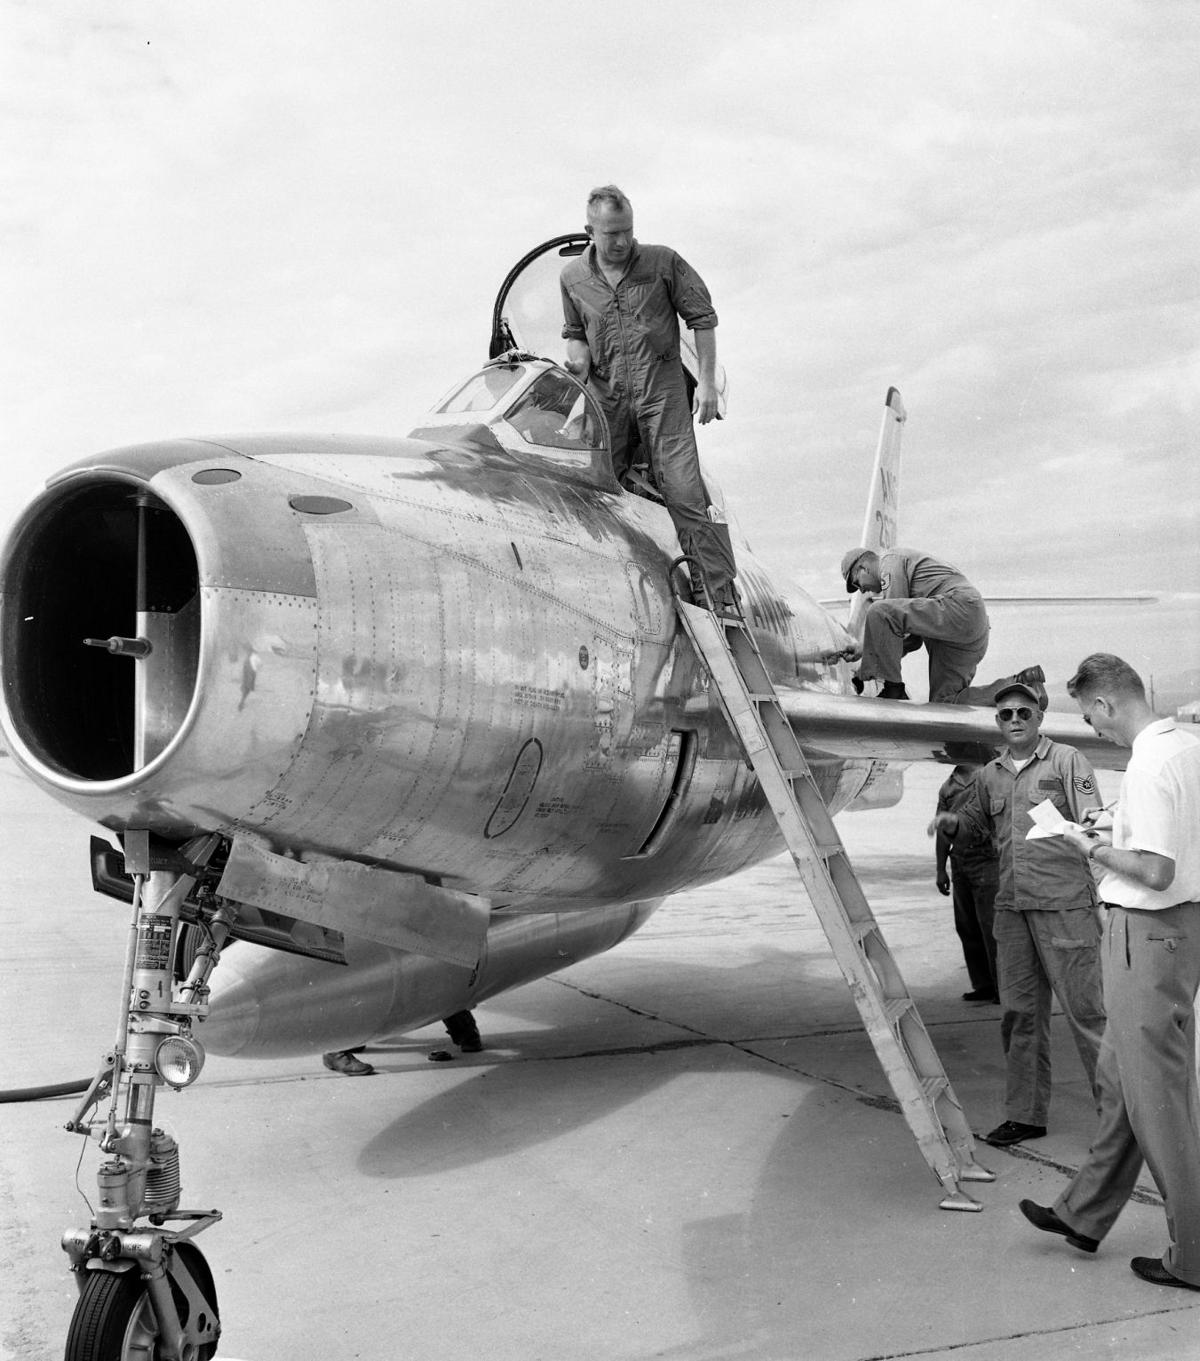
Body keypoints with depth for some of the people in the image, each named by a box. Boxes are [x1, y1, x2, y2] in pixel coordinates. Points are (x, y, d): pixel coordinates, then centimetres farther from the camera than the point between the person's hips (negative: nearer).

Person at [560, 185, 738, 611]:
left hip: (660, 387, -3)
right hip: (605, 394, 4)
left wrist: (707, 380, -2)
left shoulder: (663, 262, -2)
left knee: (686, 495, -9)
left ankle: (722, 597, -5)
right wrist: (577, 356, -1)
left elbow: (702, 318, 3)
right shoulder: (572, 277, 7)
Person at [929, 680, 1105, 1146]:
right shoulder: (989, 775, 14)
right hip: (1011, 907, 6)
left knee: (1084, 1007, -5)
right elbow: (974, 818, 30)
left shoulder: (1066, 761, -2)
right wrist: (948, 821, 8)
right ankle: (1025, 1113, 19)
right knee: (1019, 1012, 9)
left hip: (1064, 903, -5)